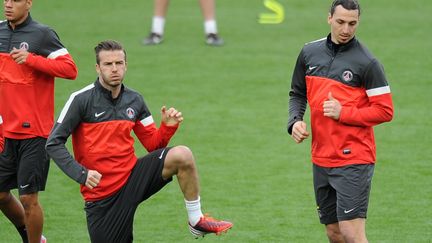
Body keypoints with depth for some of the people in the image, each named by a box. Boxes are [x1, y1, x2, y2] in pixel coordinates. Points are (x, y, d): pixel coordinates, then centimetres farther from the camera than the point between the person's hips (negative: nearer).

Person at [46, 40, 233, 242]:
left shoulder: (134, 100, 6)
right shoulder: (81, 100, -9)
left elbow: (153, 144, 12)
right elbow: (54, 143, -10)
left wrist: (168, 127, -9)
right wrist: (81, 174, -22)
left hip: (133, 177, 3)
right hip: (101, 193, -3)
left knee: (182, 155, -19)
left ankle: (197, 221, -6)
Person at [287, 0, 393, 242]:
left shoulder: (367, 63, -9)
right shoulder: (310, 52, 8)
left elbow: (385, 110, -10)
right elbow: (298, 93, 20)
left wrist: (343, 113, -18)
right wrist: (295, 121, 1)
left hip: (354, 160, -6)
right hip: (321, 158, 6)